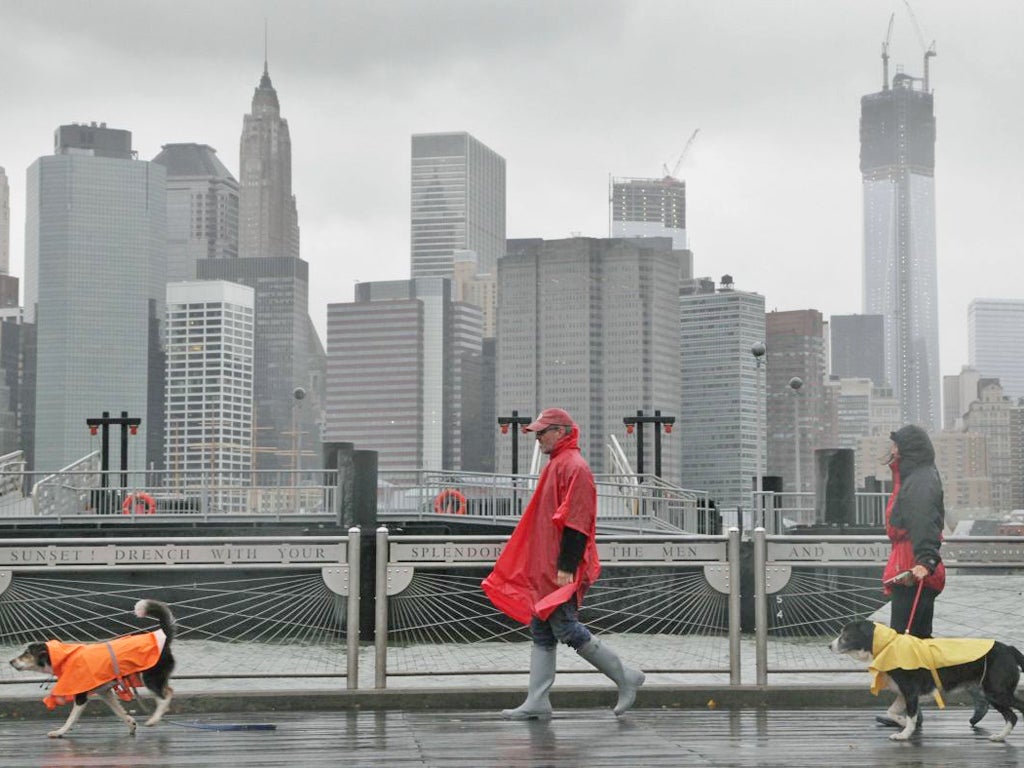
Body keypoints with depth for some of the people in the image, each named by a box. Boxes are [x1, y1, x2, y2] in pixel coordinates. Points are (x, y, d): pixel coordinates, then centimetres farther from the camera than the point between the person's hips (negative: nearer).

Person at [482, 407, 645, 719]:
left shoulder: (574, 466, -13)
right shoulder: (556, 466, 19)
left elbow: (576, 521, -20)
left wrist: (566, 567, -23)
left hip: (562, 571, -10)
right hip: (543, 570, 10)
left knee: (567, 629, -9)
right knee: (541, 634, 8)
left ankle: (625, 677, 2)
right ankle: (536, 702, 8)